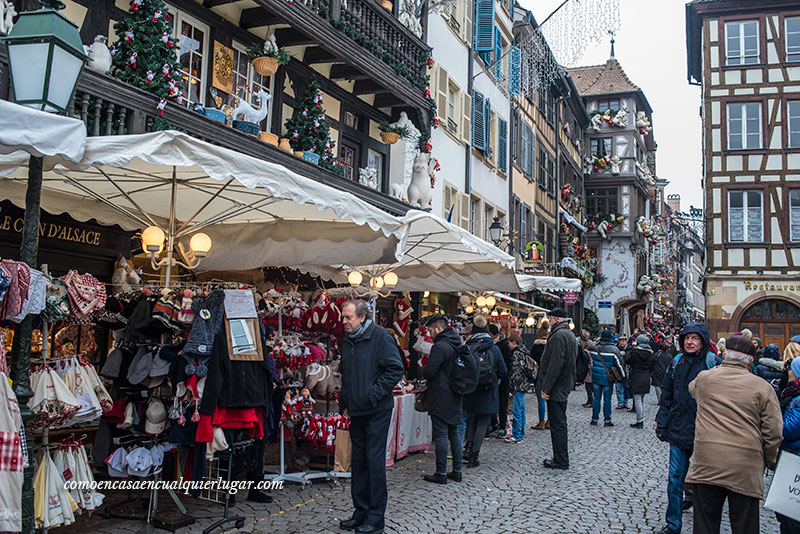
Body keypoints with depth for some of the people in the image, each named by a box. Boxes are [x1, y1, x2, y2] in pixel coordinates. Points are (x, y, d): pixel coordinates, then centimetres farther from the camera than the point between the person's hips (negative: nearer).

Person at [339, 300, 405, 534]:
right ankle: (361, 512, 23)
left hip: (377, 411, -7)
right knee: (358, 462, 12)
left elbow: (395, 368, -15)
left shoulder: (379, 336, -12)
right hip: (356, 412, 7)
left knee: (375, 461, -3)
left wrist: (374, 394, -17)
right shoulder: (347, 341, 11)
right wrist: (344, 403, 14)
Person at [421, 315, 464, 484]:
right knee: (454, 433, 14)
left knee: (441, 434, -3)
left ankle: (441, 473, 1)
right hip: (455, 397, 9)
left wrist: (423, 369, 1)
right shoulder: (457, 345, 11)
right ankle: (457, 471, 19)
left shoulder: (440, 346, -17)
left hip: (441, 398, -9)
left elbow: (429, 372, -21)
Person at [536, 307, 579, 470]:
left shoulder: (559, 336, -18)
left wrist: (545, 388, -22)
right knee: (559, 424, 16)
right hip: (564, 387, 10)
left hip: (556, 389, -10)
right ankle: (560, 458, 23)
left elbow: (555, 365, -24)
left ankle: (561, 461, 2)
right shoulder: (570, 335, 16)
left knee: (557, 425, -4)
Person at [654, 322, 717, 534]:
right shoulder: (677, 362, 7)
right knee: (675, 479, 6)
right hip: (678, 431, 4)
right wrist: (661, 423, 9)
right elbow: (666, 395, 14)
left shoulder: (712, 363, -6)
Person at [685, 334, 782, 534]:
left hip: (706, 465, 1)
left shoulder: (703, 378, 3)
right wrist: (768, 461, 13)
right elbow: (774, 433, -2)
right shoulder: (762, 388, -3)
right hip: (745, 469, -1)